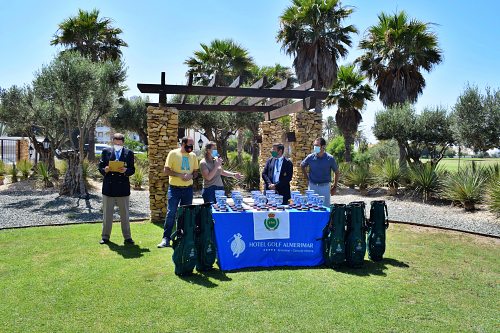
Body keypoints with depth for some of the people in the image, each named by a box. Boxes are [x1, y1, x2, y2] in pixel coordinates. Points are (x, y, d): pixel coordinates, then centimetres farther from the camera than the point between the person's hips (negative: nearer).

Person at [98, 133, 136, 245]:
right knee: (107, 214, 9)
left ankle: (127, 237, 15)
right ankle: (105, 236, 21)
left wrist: (125, 170, -20)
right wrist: (105, 170, -17)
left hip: (123, 188, 0)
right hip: (108, 187, 1)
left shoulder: (129, 153, 5)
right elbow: (100, 167, 5)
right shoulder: (106, 152, 7)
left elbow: (132, 170, 1)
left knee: (125, 214, 7)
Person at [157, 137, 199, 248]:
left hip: (188, 188, 4)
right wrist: (180, 175, -19)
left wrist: (191, 176, -10)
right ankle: (166, 239, 2)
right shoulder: (173, 153, -4)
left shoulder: (193, 155, 8)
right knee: (171, 213, -5)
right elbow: (166, 170, -8)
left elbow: (196, 172, 13)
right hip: (174, 188, -4)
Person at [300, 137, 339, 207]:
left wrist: (335, 186, 4)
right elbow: (302, 166, 16)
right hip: (312, 186, 2)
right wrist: (307, 177, 11)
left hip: (325, 186, -1)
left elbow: (337, 172, 5)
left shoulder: (330, 158, -7)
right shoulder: (310, 157, -3)